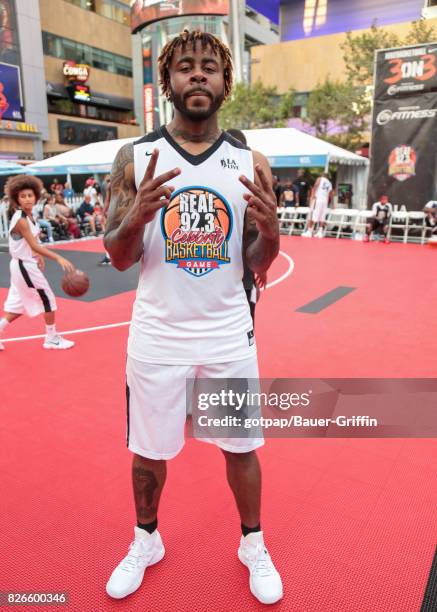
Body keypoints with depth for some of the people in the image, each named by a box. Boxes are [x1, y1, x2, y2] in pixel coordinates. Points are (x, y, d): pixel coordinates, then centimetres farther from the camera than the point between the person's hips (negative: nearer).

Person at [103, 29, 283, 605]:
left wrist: (270, 232, -21)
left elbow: (258, 266, 2)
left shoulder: (252, 163, -1)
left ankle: (253, 545, 41)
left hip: (229, 335, 1)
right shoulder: (135, 158, -2)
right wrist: (136, 218, -23)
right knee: (148, 451, 15)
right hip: (157, 336, 0)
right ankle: (146, 540, 44)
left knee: (241, 448, 14)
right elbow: (120, 259, -2)